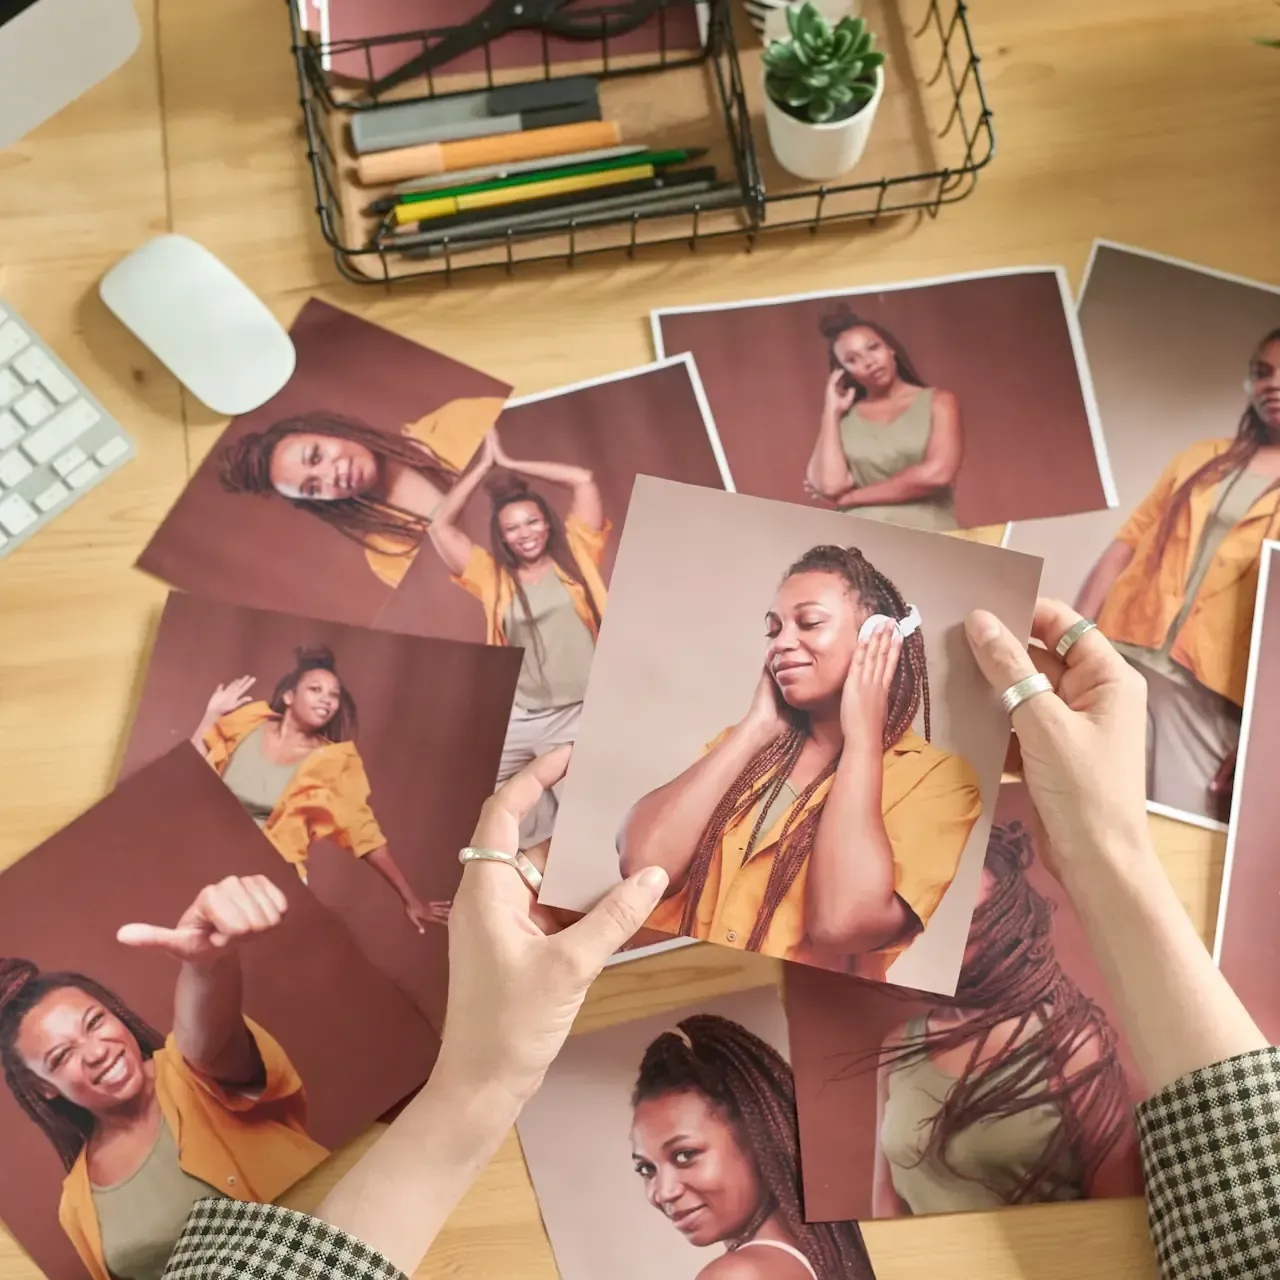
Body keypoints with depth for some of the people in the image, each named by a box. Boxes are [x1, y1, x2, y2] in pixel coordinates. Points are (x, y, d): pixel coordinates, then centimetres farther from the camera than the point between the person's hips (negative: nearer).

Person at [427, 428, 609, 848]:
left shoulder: (574, 555, 6)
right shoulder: (494, 576, 7)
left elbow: (584, 481, 3)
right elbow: (441, 527, 3)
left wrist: (511, 464, 8)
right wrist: (484, 466, 8)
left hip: (575, 716, -1)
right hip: (514, 716, 2)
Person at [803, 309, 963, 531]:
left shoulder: (937, 401, 7)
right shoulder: (843, 418, 11)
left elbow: (937, 473, -8)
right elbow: (830, 486, -5)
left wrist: (852, 497, -3)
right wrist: (832, 409, 3)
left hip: (928, 536, -1)